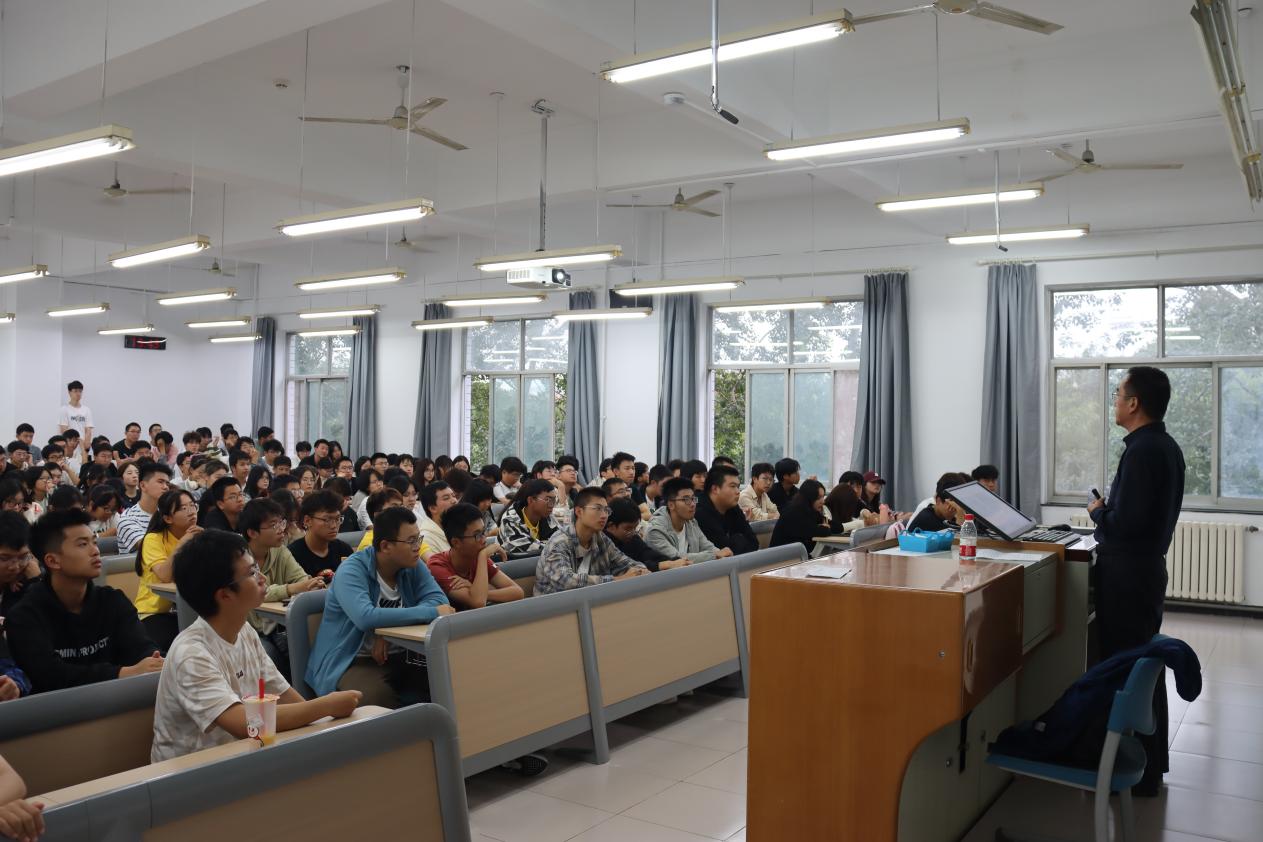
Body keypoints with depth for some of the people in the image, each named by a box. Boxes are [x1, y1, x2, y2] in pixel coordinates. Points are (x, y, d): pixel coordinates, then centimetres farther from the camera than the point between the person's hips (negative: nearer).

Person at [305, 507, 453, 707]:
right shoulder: (352, 571, -16)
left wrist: (391, 626, -23)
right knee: (378, 698, -36)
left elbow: (438, 599, -8)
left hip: (400, 657, 5)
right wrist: (432, 612, -30)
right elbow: (366, 617, -34)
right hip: (352, 662, -5)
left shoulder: (413, 565, 4)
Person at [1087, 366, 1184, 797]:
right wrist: (1110, 508, 11)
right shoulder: (1166, 446, 11)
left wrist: (1097, 511, -7)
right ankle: (1150, 761, 29)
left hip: (1126, 572, -10)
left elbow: (1126, 522, -25)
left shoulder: (1141, 450, -20)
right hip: (1148, 564, 10)